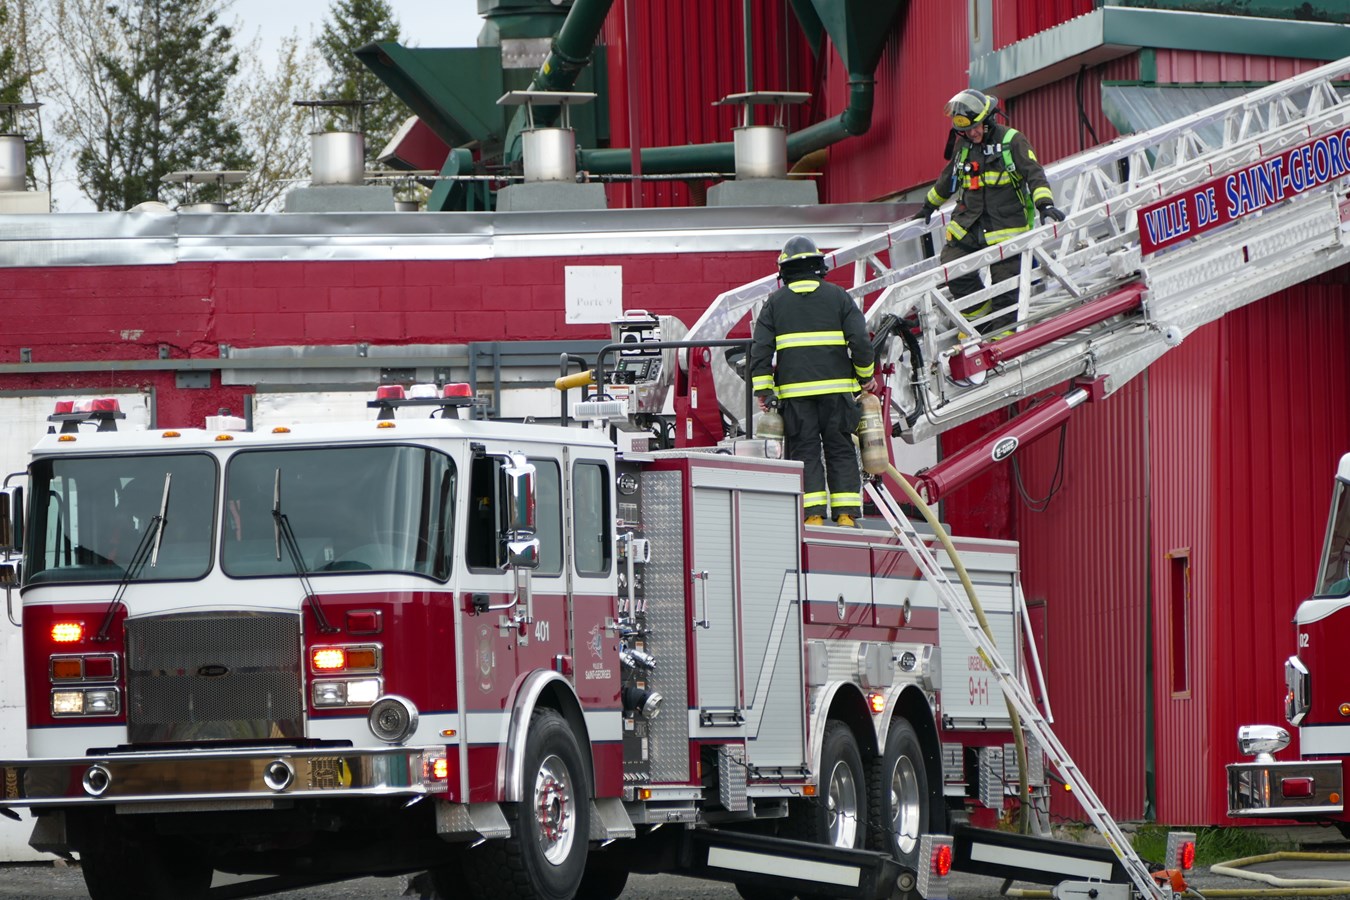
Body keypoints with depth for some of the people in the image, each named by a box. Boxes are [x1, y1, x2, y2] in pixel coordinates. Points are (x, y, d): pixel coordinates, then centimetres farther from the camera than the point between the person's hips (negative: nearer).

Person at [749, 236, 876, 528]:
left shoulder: (776, 301, 8)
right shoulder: (838, 296, 6)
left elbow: (761, 348, 2)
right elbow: (860, 340, 0)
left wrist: (763, 389, 4)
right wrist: (866, 376, 14)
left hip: (795, 390, 0)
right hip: (835, 387, 0)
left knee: (804, 452, 1)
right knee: (841, 451, 4)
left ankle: (813, 515, -7)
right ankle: (846, 516, -1)